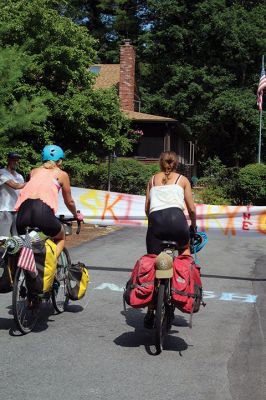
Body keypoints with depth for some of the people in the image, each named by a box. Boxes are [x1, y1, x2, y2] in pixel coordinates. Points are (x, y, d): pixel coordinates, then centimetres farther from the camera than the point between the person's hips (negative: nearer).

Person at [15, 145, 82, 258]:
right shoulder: (62, 174, 20)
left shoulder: (34, 171, 28)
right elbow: (69, 202, 28)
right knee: (60, 238, 26)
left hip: (24, 210, 3)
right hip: (43, 210, -3)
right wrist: (76, 215, 48)